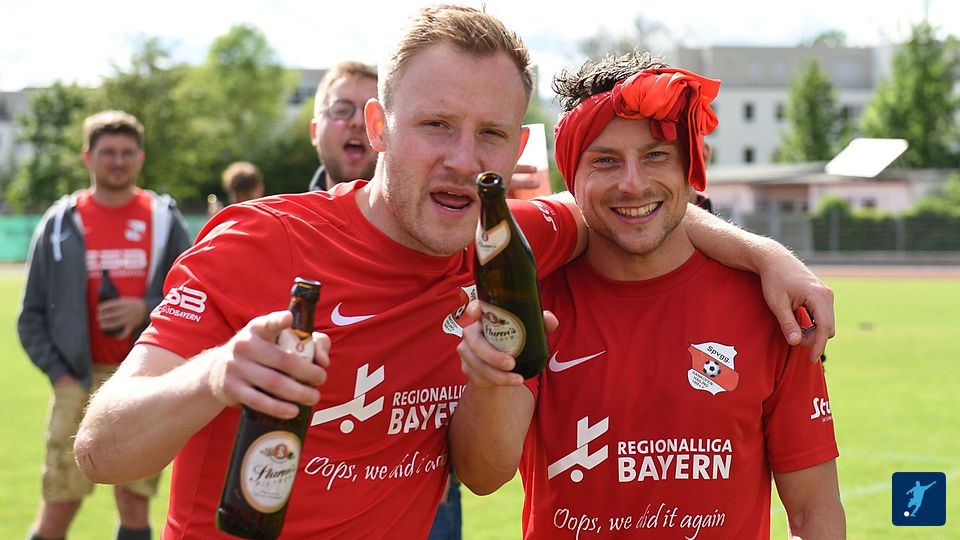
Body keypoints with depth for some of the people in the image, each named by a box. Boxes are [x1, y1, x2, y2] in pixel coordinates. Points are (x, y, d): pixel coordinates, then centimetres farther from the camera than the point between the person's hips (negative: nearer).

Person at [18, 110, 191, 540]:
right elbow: (32, 315, 6)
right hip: (80, 380, -1)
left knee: (135, 505, 5)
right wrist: (57, 371, -5)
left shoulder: (164, 220, 5)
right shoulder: (60, 223, 4)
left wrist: (147, 310, -13)